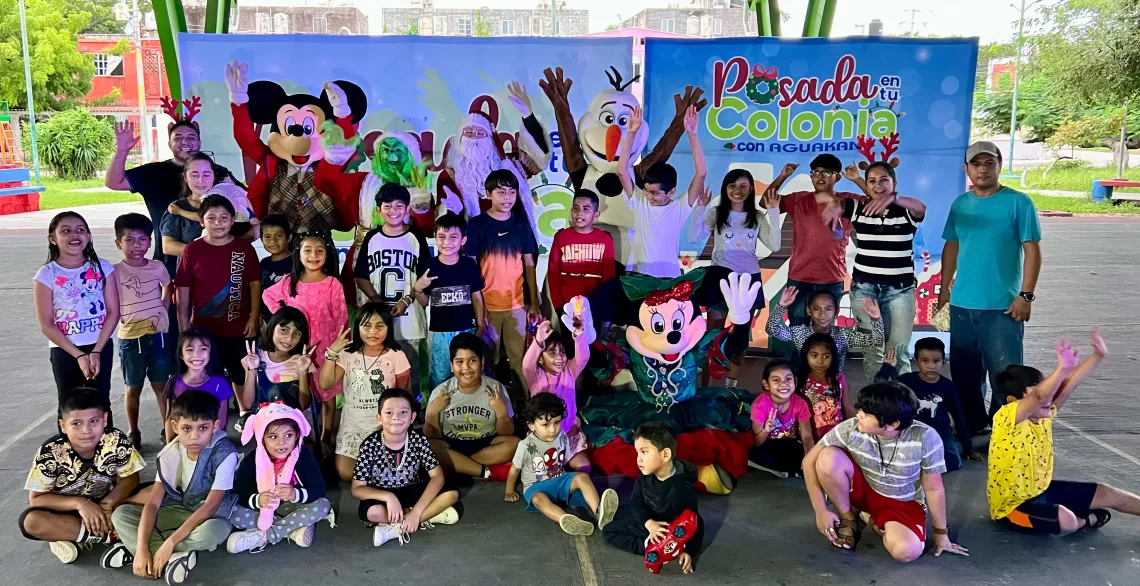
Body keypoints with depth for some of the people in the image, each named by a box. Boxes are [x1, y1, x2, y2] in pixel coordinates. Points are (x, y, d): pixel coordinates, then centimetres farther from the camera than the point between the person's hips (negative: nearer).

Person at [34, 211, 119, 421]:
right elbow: (46, 324, -7)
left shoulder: (102, 267, -2)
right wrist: (78, 355, -12)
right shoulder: (46, 274, -6)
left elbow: (113, 312, -3)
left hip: (101, 346, 1)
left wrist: (96, 351, -11)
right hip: (64, 350, -1)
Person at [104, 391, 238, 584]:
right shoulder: (170, 453, -9)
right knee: (120, 514, -11)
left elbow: (210, 506, -25)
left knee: (209, 532, -40)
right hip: (178, 511, 5)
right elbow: (153, 503, -12)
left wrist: (170, 543, -29)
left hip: (211, 517, -5)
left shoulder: (224, 454, -23)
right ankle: (172, 559, -26)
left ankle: (130, 550, -20)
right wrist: (141, 548, -25)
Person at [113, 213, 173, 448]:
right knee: (133, 387, 10)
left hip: (159, 334, 2)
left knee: (161, 384, 10)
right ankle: (133, 433, 22)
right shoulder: (115, 272, -9)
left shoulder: (158, 267, 0)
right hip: (130, 338, -2)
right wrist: (124, 317, -13)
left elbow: (168, 288, 19)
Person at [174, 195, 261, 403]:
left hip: (236, 326, 0)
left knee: (241, 374, 15)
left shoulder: (244, 248, -4)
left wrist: (254, 318, -5)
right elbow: (183, 289, -1)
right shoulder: (192, 250, -5)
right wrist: (183, 325, -3)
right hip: (202, 327, 0)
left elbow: (255, 284, 0)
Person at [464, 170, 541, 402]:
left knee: (520, 357, 6)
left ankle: (523, 401, 18)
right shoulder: (476, 224, -4)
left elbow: (529, 264, 9)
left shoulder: (521, 224, 6)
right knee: (488, 360, 8)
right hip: (487, 304, -2)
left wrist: (534, 302, 6)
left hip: (517, 304, 2)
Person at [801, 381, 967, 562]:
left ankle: (872, 519, 3)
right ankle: (848, 518, -3)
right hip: (862, 489, 1)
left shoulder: (925, 438, -28)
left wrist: (941, 534, -2)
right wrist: (821, 511, -18)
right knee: (828, 457, -30)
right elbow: (810, 461, -15)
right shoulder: (851, 429, -25)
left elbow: (933, 489, -13)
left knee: (907, 551, -32)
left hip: (902, 503, -1)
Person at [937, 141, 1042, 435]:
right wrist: (944, 287, 11)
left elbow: (1032, 251, -8)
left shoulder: (1018, 202, -6)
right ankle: (971, 427, 28)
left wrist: (1026, 295, -13)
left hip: (1003, 306, -5)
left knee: (1004, 375, -2)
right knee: (964, 373, 13)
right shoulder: (960, 204, 8)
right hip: (962, 304, 5)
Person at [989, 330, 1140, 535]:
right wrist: (1062, 367, -58)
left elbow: (1070, 384, -12)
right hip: (1013, 505, -8)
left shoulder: (1043, 415, -5)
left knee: (1107, 494, 11)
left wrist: (1098, 355, -23)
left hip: (1041, 490, 9)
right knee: (1065, 519, -30)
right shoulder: (1006, 420, -28)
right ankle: (1086, 520, 6)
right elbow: (1038, 397, -45)